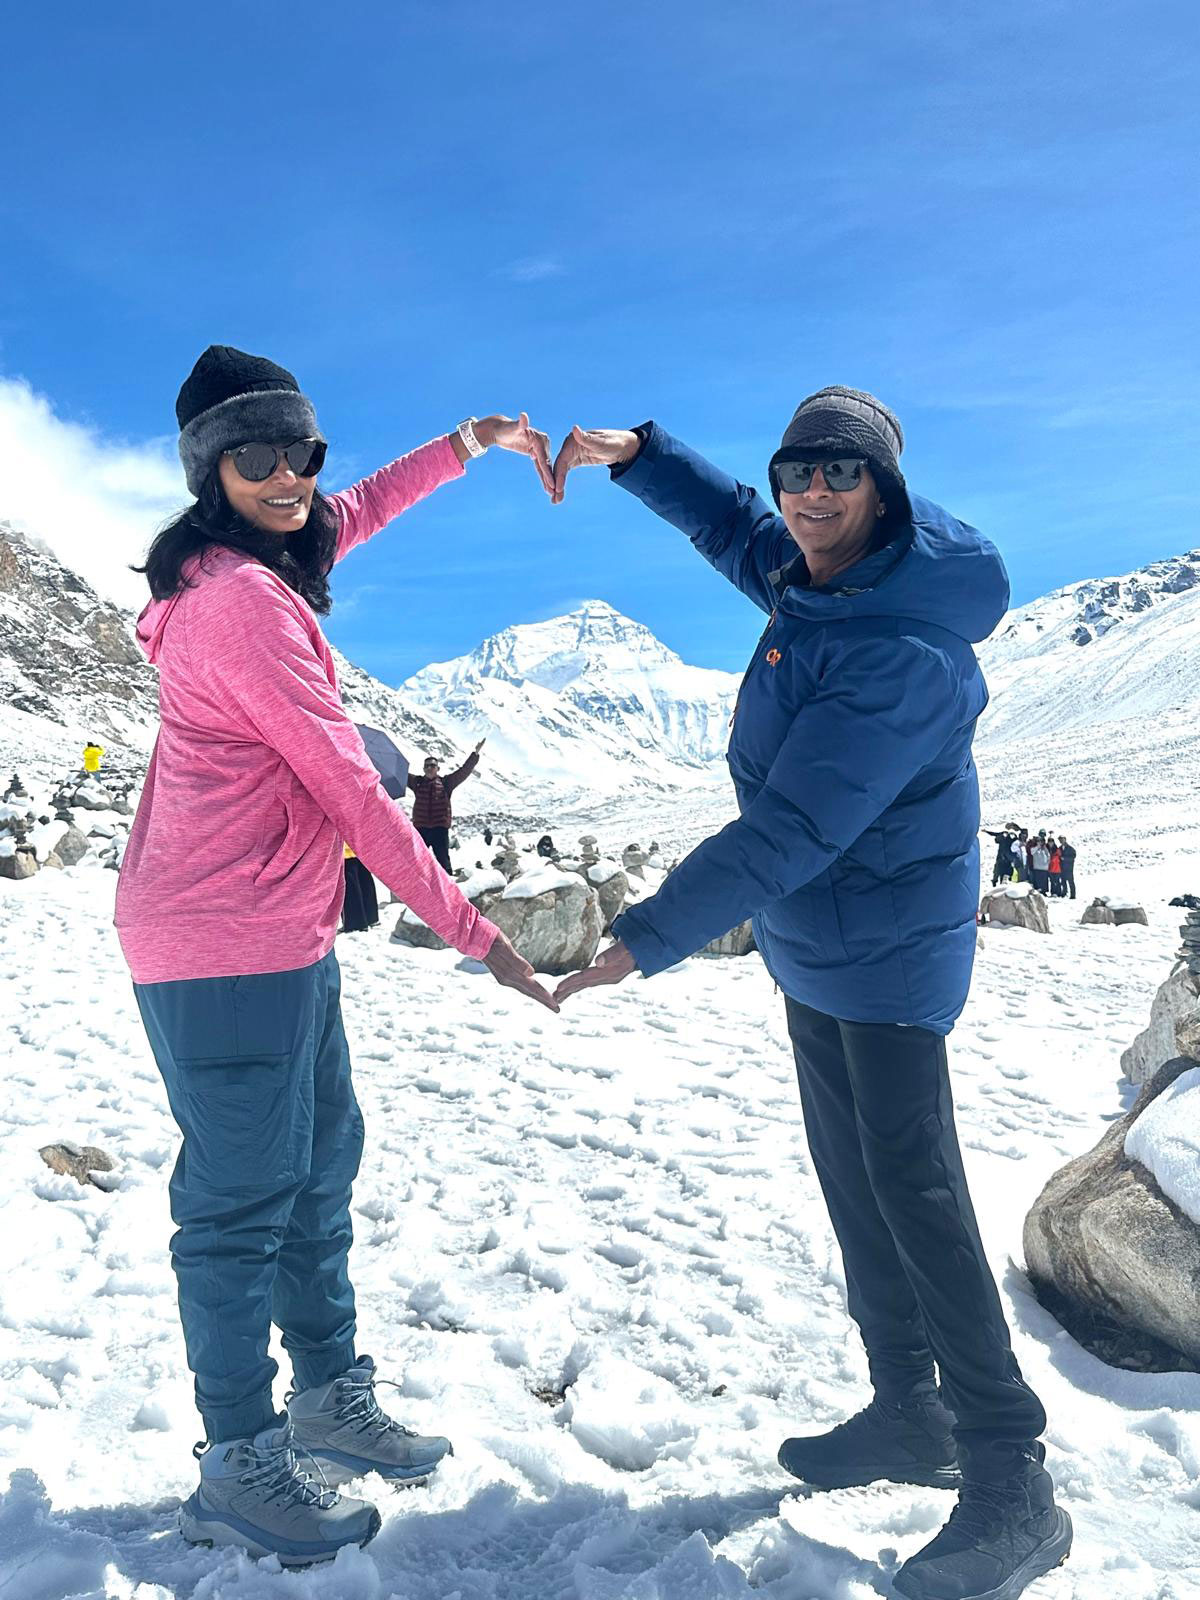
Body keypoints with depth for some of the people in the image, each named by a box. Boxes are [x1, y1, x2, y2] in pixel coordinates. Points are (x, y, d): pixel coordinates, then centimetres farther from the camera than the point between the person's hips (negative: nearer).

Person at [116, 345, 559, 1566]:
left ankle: (330, 1399, 37)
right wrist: (468, 928, -13)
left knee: (319, 1169, 19)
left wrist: (471, 439, 35)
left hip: (284, 940, 10)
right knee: (243, 1202, 3)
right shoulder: (248, 602, -18)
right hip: (228, 951, -10)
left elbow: (353, 512, 32)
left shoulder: (255, 567, 11)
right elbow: (351, 790, -19)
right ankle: (236, 1474, 22)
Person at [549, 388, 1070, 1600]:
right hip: (814, 950, 10)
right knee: (853, 1181, 16)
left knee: (913, 1190, -7)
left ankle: (1010, 1489, 8)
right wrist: (634, 453, 8)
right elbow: (730, 524, 21)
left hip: (886, 952, -9)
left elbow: (792, 831, -32)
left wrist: (651, 937, -30)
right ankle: (908, 1409, 32)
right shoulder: (818, 576, 2)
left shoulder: (904, 656, -27)